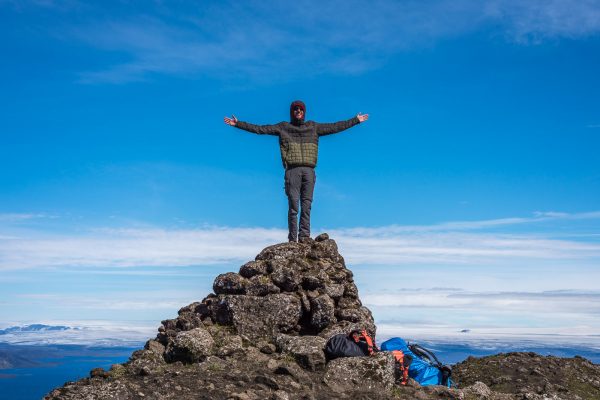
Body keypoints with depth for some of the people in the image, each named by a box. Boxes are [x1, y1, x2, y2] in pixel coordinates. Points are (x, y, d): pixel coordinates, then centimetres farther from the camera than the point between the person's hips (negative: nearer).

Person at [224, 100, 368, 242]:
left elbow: (335, 127, 24)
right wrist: (238, 124, 9)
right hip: (292, 170, -2)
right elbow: (259, 129, 14)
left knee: (306, 206, -4)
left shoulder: (313, 127, 20)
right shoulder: (283, 127, 16)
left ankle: (304, 236, -4)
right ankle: (292, 239, -7)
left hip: (309, 170, 2)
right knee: (293, 206, -7)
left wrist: (356, 120, 24)